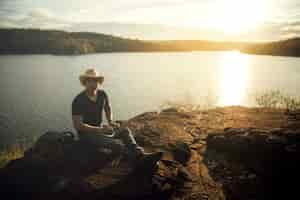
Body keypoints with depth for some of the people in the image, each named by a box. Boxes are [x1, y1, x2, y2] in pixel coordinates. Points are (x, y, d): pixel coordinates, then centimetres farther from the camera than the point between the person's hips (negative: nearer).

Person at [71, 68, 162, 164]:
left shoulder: (102, 94, -2)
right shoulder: (78, 101, -20)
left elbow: (108, 108, 19)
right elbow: (77, 125, -22)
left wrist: (110, 122, 1)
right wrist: (101, 129, -25)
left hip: (99, 129, 7)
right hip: (86, 133, -7)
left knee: (125, 130, -12)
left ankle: (139, 154, -28)